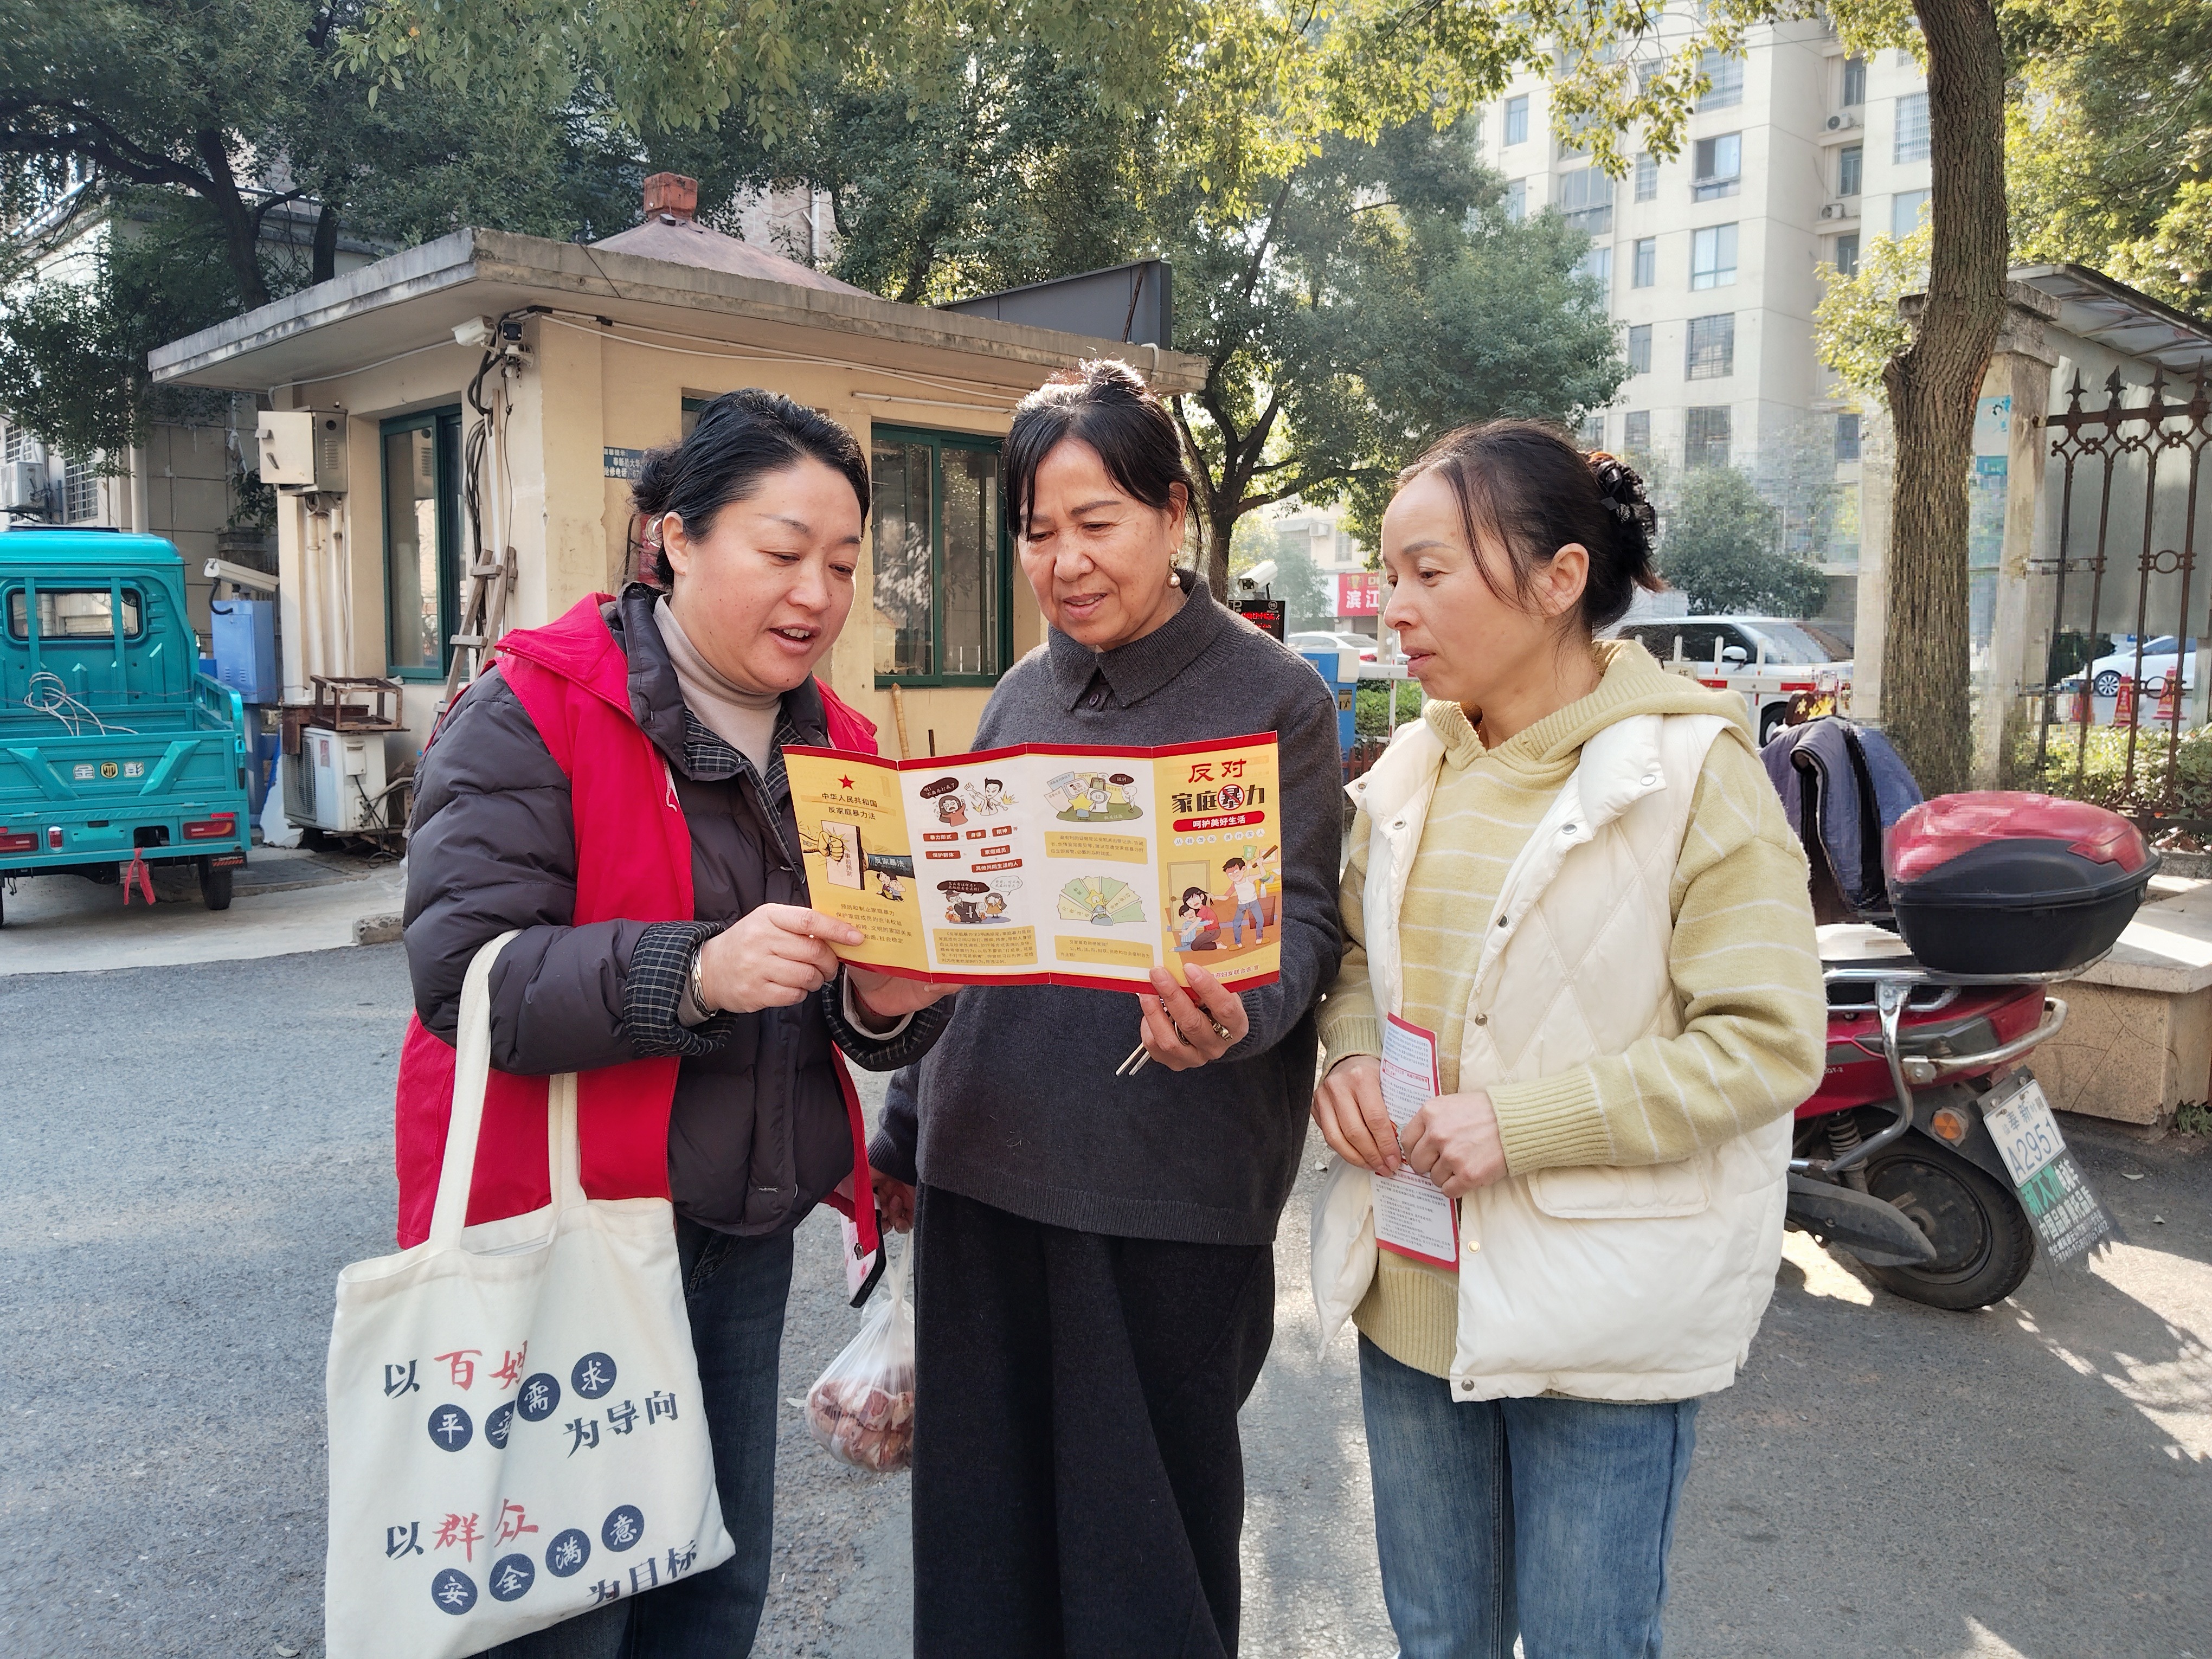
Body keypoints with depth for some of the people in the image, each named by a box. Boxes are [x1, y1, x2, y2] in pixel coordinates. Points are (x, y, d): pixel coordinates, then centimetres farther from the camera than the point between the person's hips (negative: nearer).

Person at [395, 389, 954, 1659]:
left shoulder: (837, 748, 6)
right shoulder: (536, 711, -11)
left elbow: (856, 1015, 8)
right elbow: (467, 973, -20)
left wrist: (884, 1004, -15)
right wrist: (693, 973, -33)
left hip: (748, 1239, 6)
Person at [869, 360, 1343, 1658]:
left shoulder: (1273, 697, -4)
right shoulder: (1025, 698, 10)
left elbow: (1301, 918, -9)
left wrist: (1235, 1012, -31)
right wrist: (906, 1129, 18)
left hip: (1170, 1186, -5)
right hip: (986, 1163, 5)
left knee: (1148, 1504, 9)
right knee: (986, 1497, 16)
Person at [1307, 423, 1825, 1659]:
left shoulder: (1691, 767, -14)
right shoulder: (1410, 767, 4)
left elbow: (1769, 1043, -17)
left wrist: (1525, 1123, -23)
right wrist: (1350, 1054, -6)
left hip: (1603, 1314, -5)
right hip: (1414, 1291, 6)